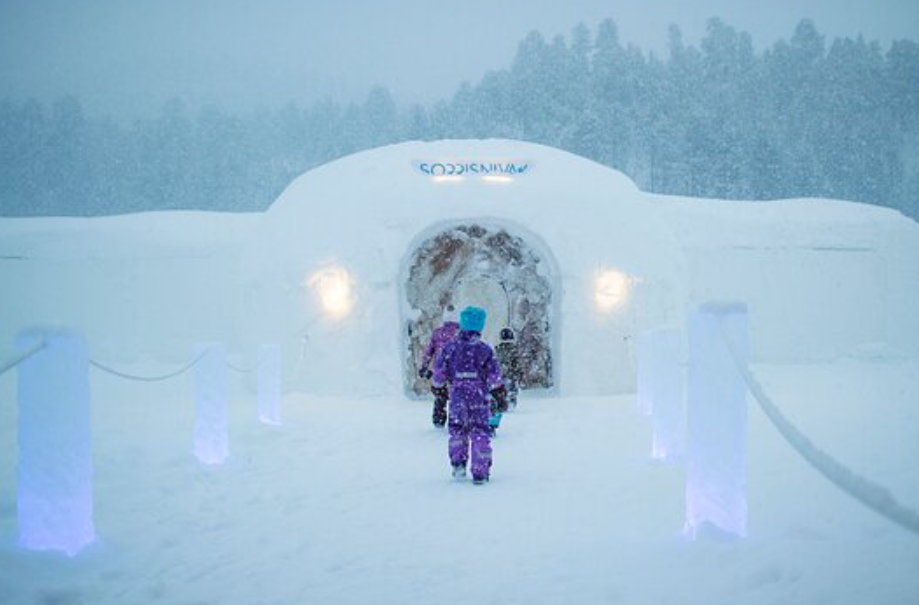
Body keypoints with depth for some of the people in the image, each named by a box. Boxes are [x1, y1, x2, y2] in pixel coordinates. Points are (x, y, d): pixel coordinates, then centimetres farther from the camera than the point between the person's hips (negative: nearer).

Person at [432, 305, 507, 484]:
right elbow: (494, 377, -5)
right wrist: (501, 396, 5)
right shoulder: (485, 350, -6)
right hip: (479, 397, -1)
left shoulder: (450, 348, -2)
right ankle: (480, 473, 3)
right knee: (480, 433, 4)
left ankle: (458, 463, 9)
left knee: (457, 429, 19)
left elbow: (439, 374, 4)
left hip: (457, 397, 1)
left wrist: (439, 387, 22)